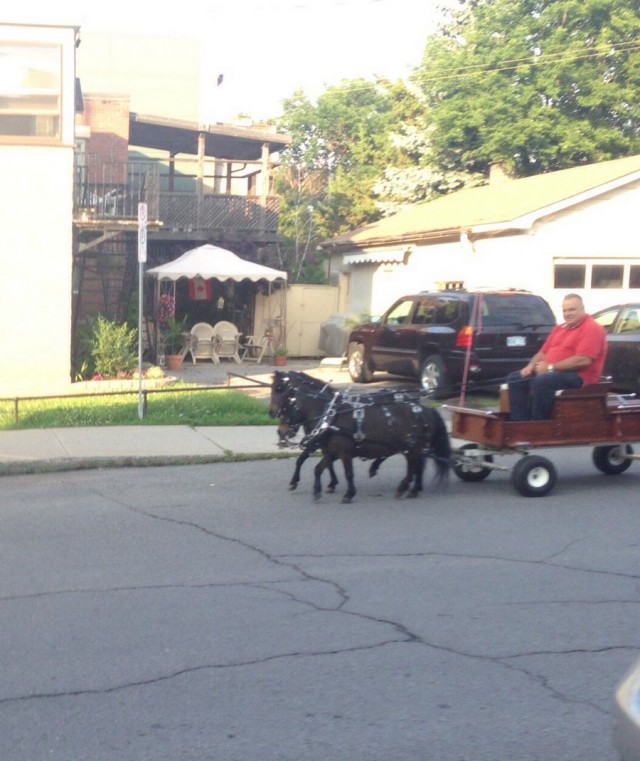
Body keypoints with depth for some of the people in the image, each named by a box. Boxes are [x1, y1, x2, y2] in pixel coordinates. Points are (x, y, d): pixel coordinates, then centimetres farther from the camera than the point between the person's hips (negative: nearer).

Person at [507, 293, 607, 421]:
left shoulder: (592, 329, -10)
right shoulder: (559, 328, 20)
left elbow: (583, 360, -22)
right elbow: (544, 352, 23)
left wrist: (551, 367, -20)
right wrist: (531, 365, -1)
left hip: (578, 376, -10)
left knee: (540, 382, -35)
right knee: (514, 379, -1)